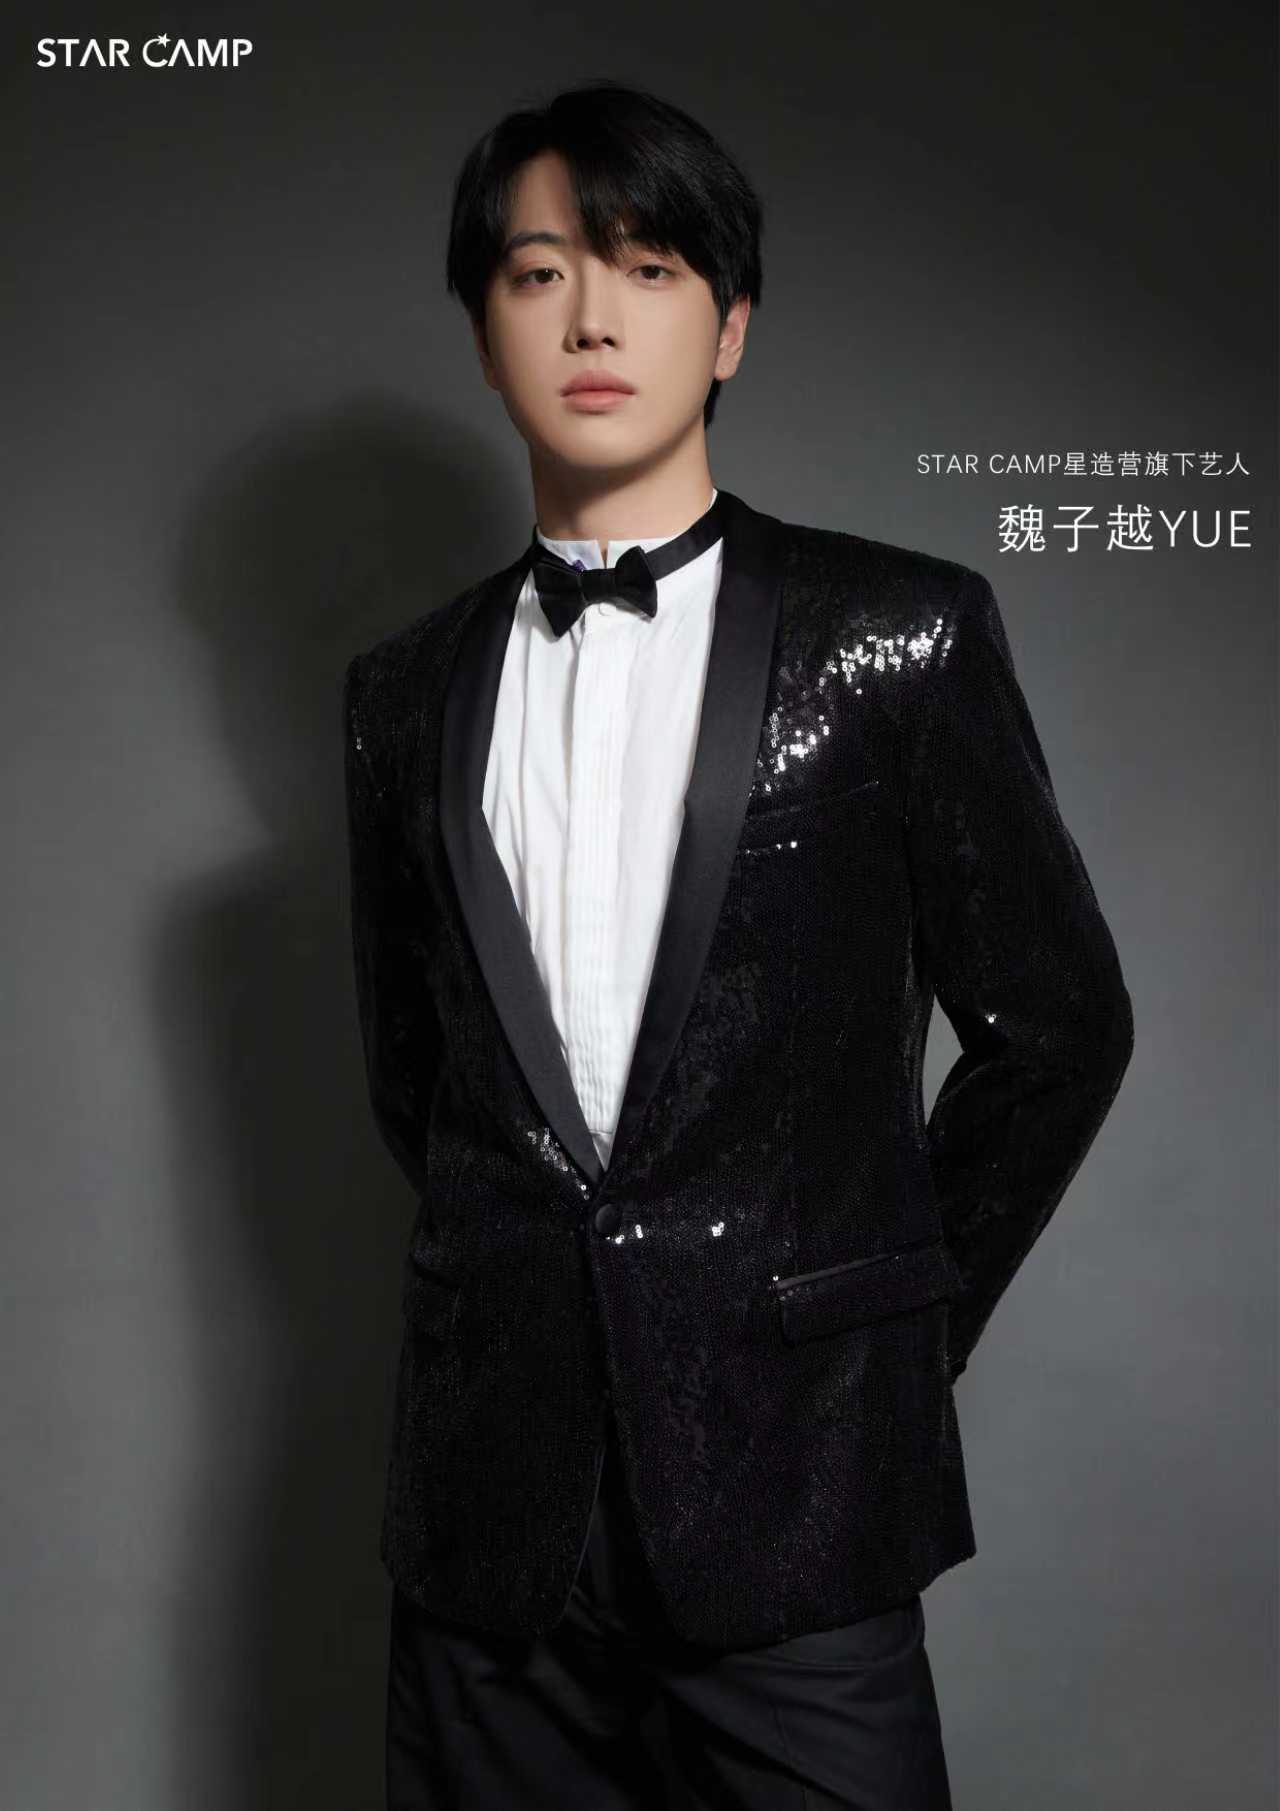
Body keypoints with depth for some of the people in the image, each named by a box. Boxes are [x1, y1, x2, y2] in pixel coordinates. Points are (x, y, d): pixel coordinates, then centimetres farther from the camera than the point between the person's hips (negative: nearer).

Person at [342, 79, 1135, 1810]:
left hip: (793, 1480, -2)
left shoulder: (901, 635, -2)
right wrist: (543, 1288, 11)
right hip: (492, 1490, 3)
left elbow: (1058, 1024, 3)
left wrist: (905, 1311, 6)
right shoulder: (406, 691, 8)